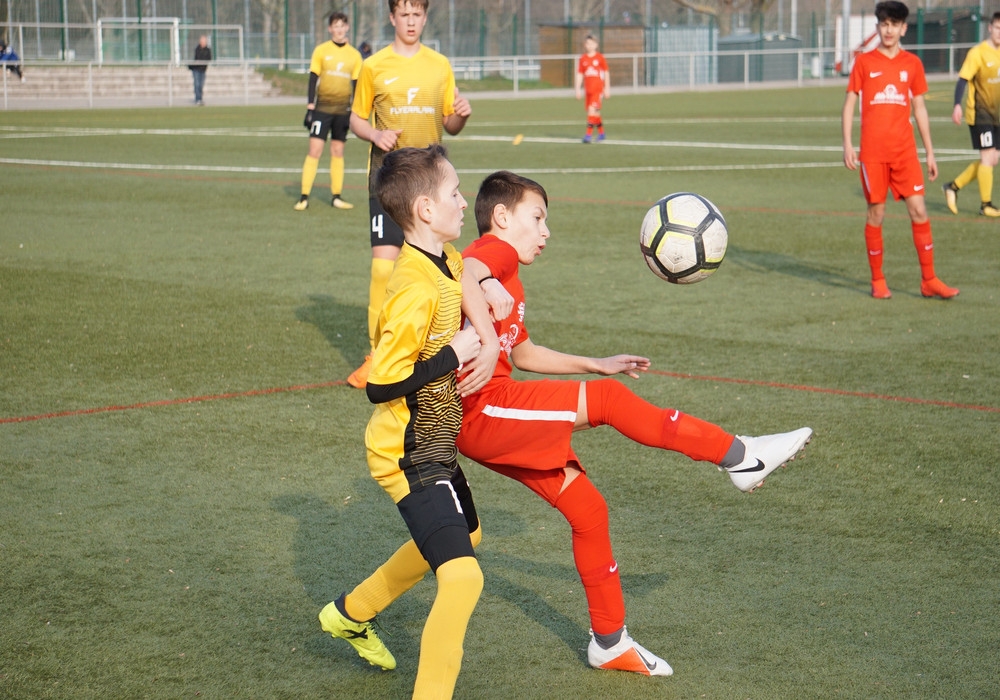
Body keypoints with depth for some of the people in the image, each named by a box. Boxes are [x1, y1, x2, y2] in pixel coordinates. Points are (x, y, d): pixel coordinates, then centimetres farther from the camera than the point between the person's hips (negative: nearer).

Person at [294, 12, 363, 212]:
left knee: (338, 151, 8)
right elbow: (313, 79, 0)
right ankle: (304, 197, -7)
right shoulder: (321, 51, 0)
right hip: (322, 107, -3)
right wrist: (310, 107, -6)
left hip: (343, 110, 3)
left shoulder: (354, 55, 6)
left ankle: (336, 197, 14)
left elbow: (356, 85, 10)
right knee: (314, 149, -8)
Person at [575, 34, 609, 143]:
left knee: (592, 109, -16)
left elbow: (606, 73, 3)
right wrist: (578, 89, 4)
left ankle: (589, 134, -19)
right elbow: (580, 75, 9)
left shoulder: (600, 58, -1)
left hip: (598, 88, -4)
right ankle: (601, 132, 26)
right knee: (594, 111, 11)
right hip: (588, 89, 4)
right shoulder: (582, 59, 6)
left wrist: (607, 88, 1)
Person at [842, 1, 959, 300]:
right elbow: (849, 104, 4)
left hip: (905, 151, 2)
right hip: (873, 152, -2)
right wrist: (847, 145, -7)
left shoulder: (912, 63, 8)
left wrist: (930, 152, 10)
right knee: (876, 213, 1)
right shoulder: (864, 62, 2)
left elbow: (920, 109, 13)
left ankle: (929, 280, 2)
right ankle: (877, 281, 12)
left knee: (918, 210, -3)